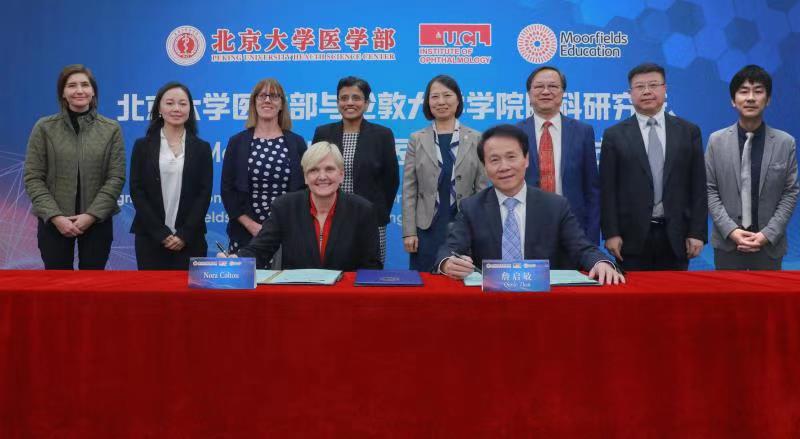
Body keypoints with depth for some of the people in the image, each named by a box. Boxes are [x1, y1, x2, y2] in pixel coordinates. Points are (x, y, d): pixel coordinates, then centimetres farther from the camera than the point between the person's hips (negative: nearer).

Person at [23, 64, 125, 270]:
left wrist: (91, 215, -13)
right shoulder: (44, 128, 0)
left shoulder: (111, 129, 2)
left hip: (97, 221, 1)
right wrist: (55, 216, -14)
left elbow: (116, 178, -3)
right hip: (54, 222, 0)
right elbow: (33, 178, -2)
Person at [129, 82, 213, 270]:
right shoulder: (142, 146, 6)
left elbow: (204, 194, 1)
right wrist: (161, 233, -9)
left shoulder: (202, 148, 7)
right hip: (150, 238, 0)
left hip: (190, 239, 0)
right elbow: (136, 192, 0)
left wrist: (184, 234, -9)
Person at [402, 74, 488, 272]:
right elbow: (409, 189, 3)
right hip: (427, 228, 0)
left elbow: (482, 188, 4)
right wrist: (409, 231, -3)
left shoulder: (475, 139, 4)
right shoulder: (417, 139, 5)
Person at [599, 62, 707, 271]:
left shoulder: (689, 131, 8)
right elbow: (608, 189, 0)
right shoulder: (614, 135, 3)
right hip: (632, 237, -1)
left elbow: (698, 186, 6)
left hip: (675, 236, 2)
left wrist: (698, 232, 0)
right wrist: (611, 233, -6)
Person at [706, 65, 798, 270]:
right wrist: (731, 230, -12)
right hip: (727, 241, 0)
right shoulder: (716, 141, 0)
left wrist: (768, 234, -11)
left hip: (769, 243, 0)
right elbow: (709, 189, -1)